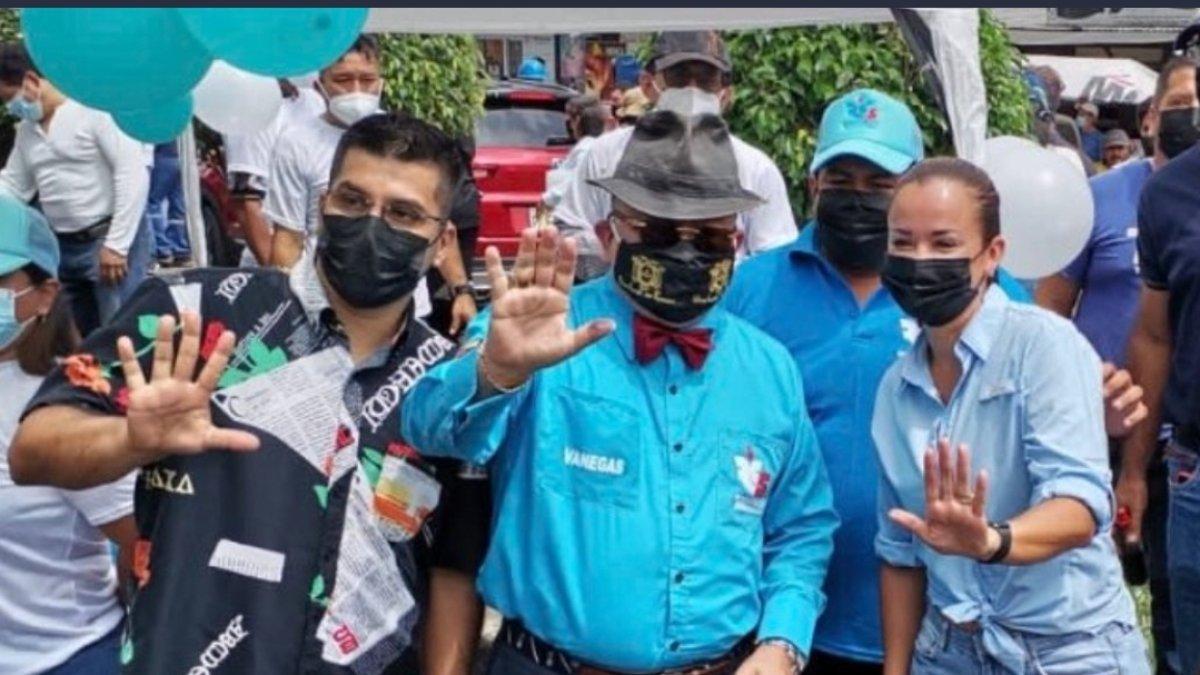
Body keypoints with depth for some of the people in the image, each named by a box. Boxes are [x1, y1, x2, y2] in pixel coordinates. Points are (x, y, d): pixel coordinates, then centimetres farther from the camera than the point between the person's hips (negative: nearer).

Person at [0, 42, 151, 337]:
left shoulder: (94, 107, -10)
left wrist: (116, 244, -19)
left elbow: (133, 172, -17)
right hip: (62, 248, 8)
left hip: (110, 240, -8)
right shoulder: (26, 128, 15)